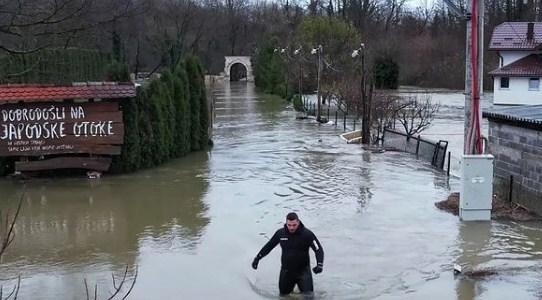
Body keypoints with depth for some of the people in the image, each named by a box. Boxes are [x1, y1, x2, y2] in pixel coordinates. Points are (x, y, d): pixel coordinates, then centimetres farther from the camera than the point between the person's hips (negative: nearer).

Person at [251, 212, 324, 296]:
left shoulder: (307, 234, -15)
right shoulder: (280, 233, -5)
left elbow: (318, 249, -11)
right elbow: (269, 246, 9)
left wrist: (319, 264, -26)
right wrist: (257, 258, 9)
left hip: (303, 270, -3)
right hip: (286, 270, 3)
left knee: (308, 294, -14)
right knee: (283, 293, 13)